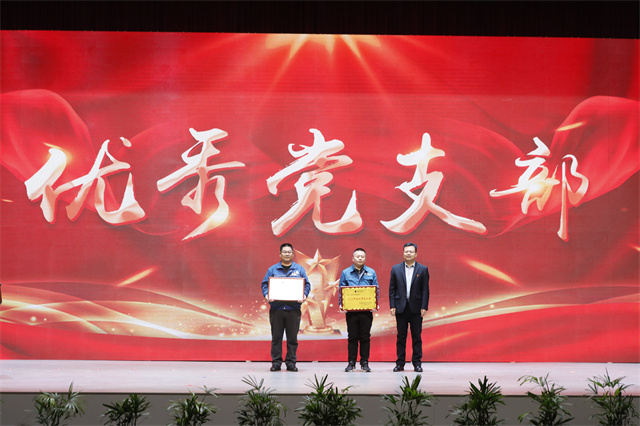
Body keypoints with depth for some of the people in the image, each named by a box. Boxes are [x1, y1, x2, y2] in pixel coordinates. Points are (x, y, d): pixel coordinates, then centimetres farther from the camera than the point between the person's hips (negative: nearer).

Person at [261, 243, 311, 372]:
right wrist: (267, 295, -11)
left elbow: (307, 284, 8)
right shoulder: (272, 269, 8)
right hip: (276, 308, 0)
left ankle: (291, 362, 9)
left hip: (293, 309, 0)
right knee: (276, 337, 2)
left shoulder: (299, 269, 10)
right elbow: (265, 284, 7)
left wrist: (304, 295, -10)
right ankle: (276, 362, 8)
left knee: (292, 337, 2)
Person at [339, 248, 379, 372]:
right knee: (352, 337, 2)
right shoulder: (346, 273, 7)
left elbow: (376, 290, 7)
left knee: (365, 337, 3)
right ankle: (351, 362, 9)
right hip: (351, 310, 0)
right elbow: (341, 290, 6)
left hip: (366, 310, 0)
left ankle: (364, 362, 10)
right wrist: (341, 304, -9)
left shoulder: (371, 273, 8)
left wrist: (376, 304, -8)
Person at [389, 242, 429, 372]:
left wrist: (424, 307, -7)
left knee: (417, 336, 1)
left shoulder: (423, 269, 4)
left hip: (416, 308, -1)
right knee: (401, 336, 4)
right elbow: (392, 289, 6)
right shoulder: (396, 269, 7)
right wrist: (392, 306, -2)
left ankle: (417, 363, 6)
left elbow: (425, 290, 1)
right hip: (401, 308, 1)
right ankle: (400, 363, 9)